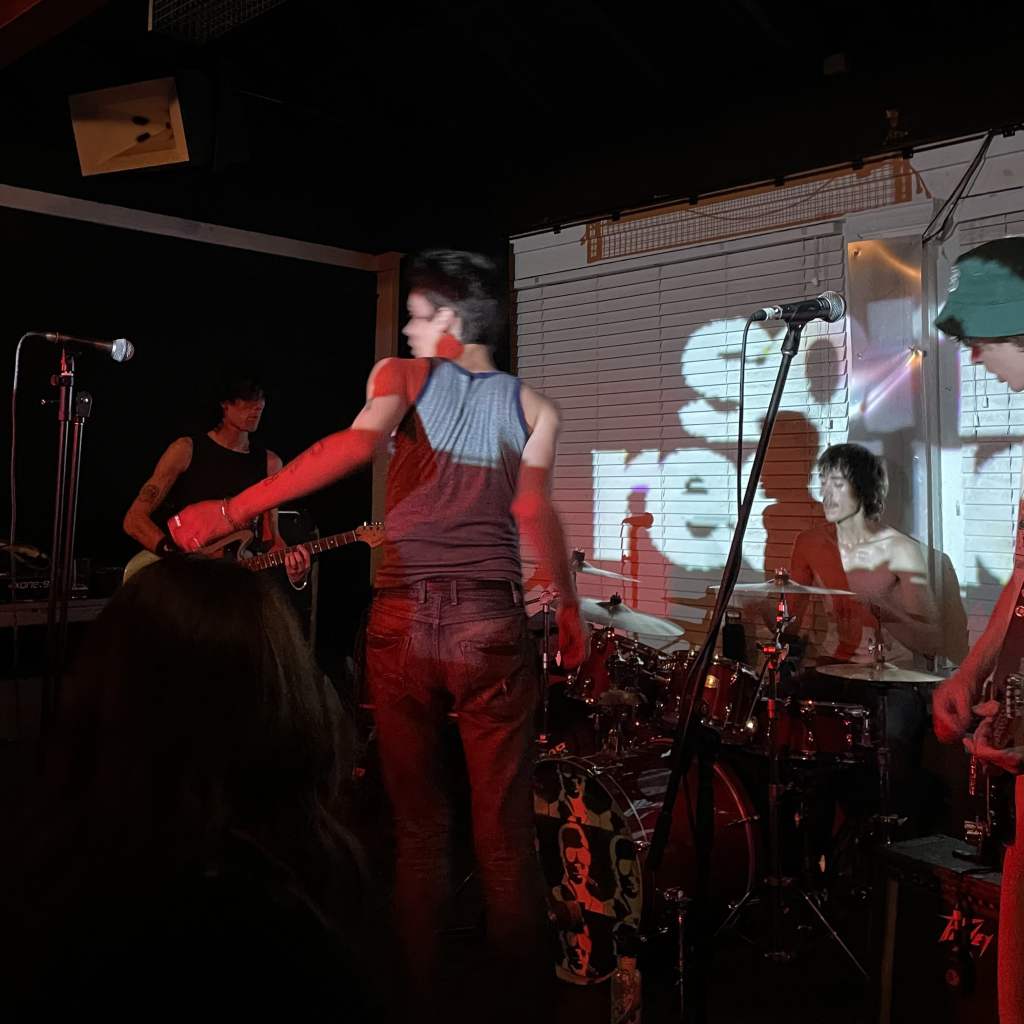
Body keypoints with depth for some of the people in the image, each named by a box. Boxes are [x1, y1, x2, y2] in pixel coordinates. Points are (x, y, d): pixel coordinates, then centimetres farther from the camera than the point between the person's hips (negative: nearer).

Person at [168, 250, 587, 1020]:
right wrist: (570, 607, -1)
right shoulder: (532, 408, 9)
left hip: (404, 624, 0)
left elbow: (359, 444, -15)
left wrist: (230, 512, -19)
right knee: (505, 834, 8)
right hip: (492, 627, 0)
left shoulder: (402, 377, 5)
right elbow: (533, 511, -8)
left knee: (419, 827, 13)